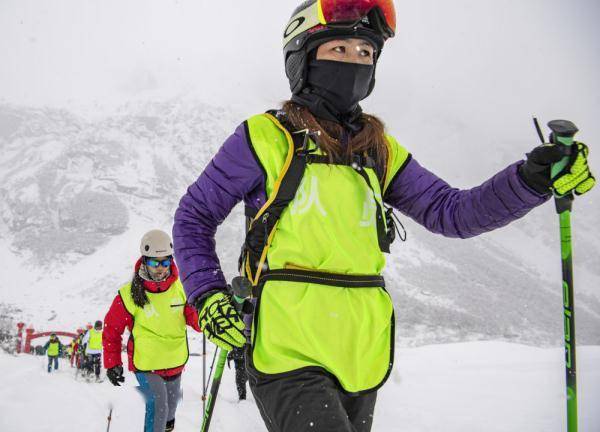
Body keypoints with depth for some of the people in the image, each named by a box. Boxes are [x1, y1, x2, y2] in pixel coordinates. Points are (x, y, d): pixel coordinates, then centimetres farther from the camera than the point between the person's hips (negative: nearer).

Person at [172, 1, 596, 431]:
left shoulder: (379, 150, 12)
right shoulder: (266, 137, -2)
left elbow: (451, 211, 6)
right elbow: (193, 216, 4)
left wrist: (532, 179, -9)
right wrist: (209, 297, -11)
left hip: (363, 356, 6)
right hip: (289, 355, -5)